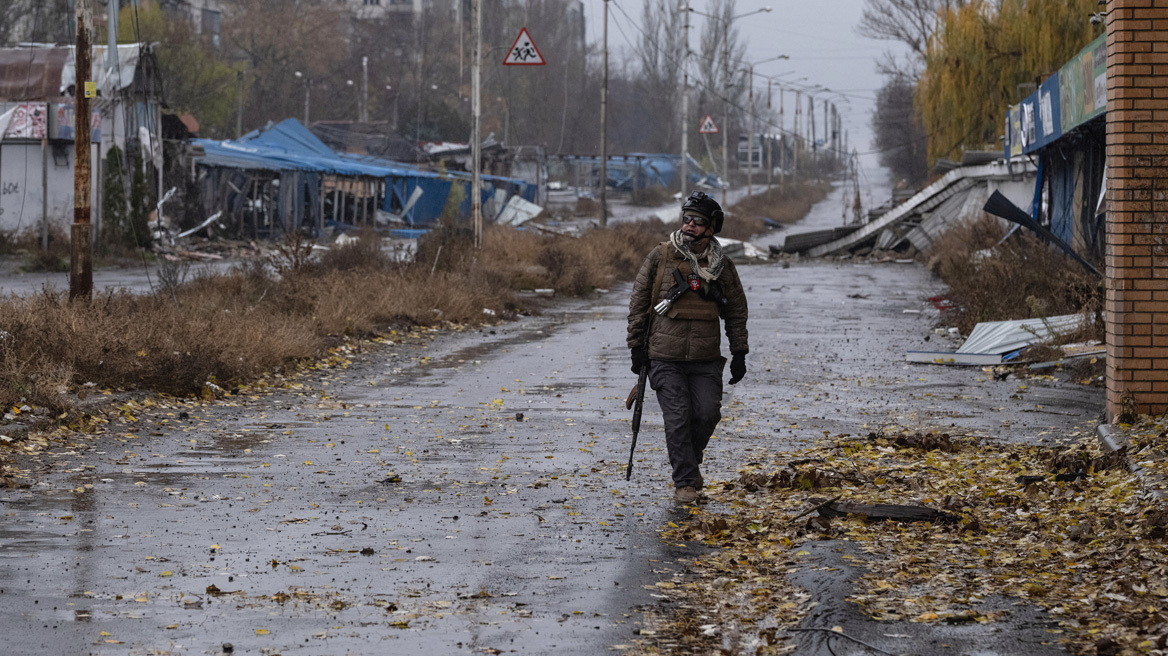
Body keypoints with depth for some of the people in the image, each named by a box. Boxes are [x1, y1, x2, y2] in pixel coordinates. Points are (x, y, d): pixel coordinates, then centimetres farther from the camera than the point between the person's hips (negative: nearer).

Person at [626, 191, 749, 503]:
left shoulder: (722, 266, 6)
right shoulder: (660, 257, 1)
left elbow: (737, 311, 14)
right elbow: (639, 302, 5)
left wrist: (739, 353, 8)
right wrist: (637, 345, 2)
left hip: (706, 359, 2)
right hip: (666, 357, -2)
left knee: (708, 414, -3)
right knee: (677, 419, -7)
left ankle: (689, 460, 25)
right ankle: (685, 481, 3)